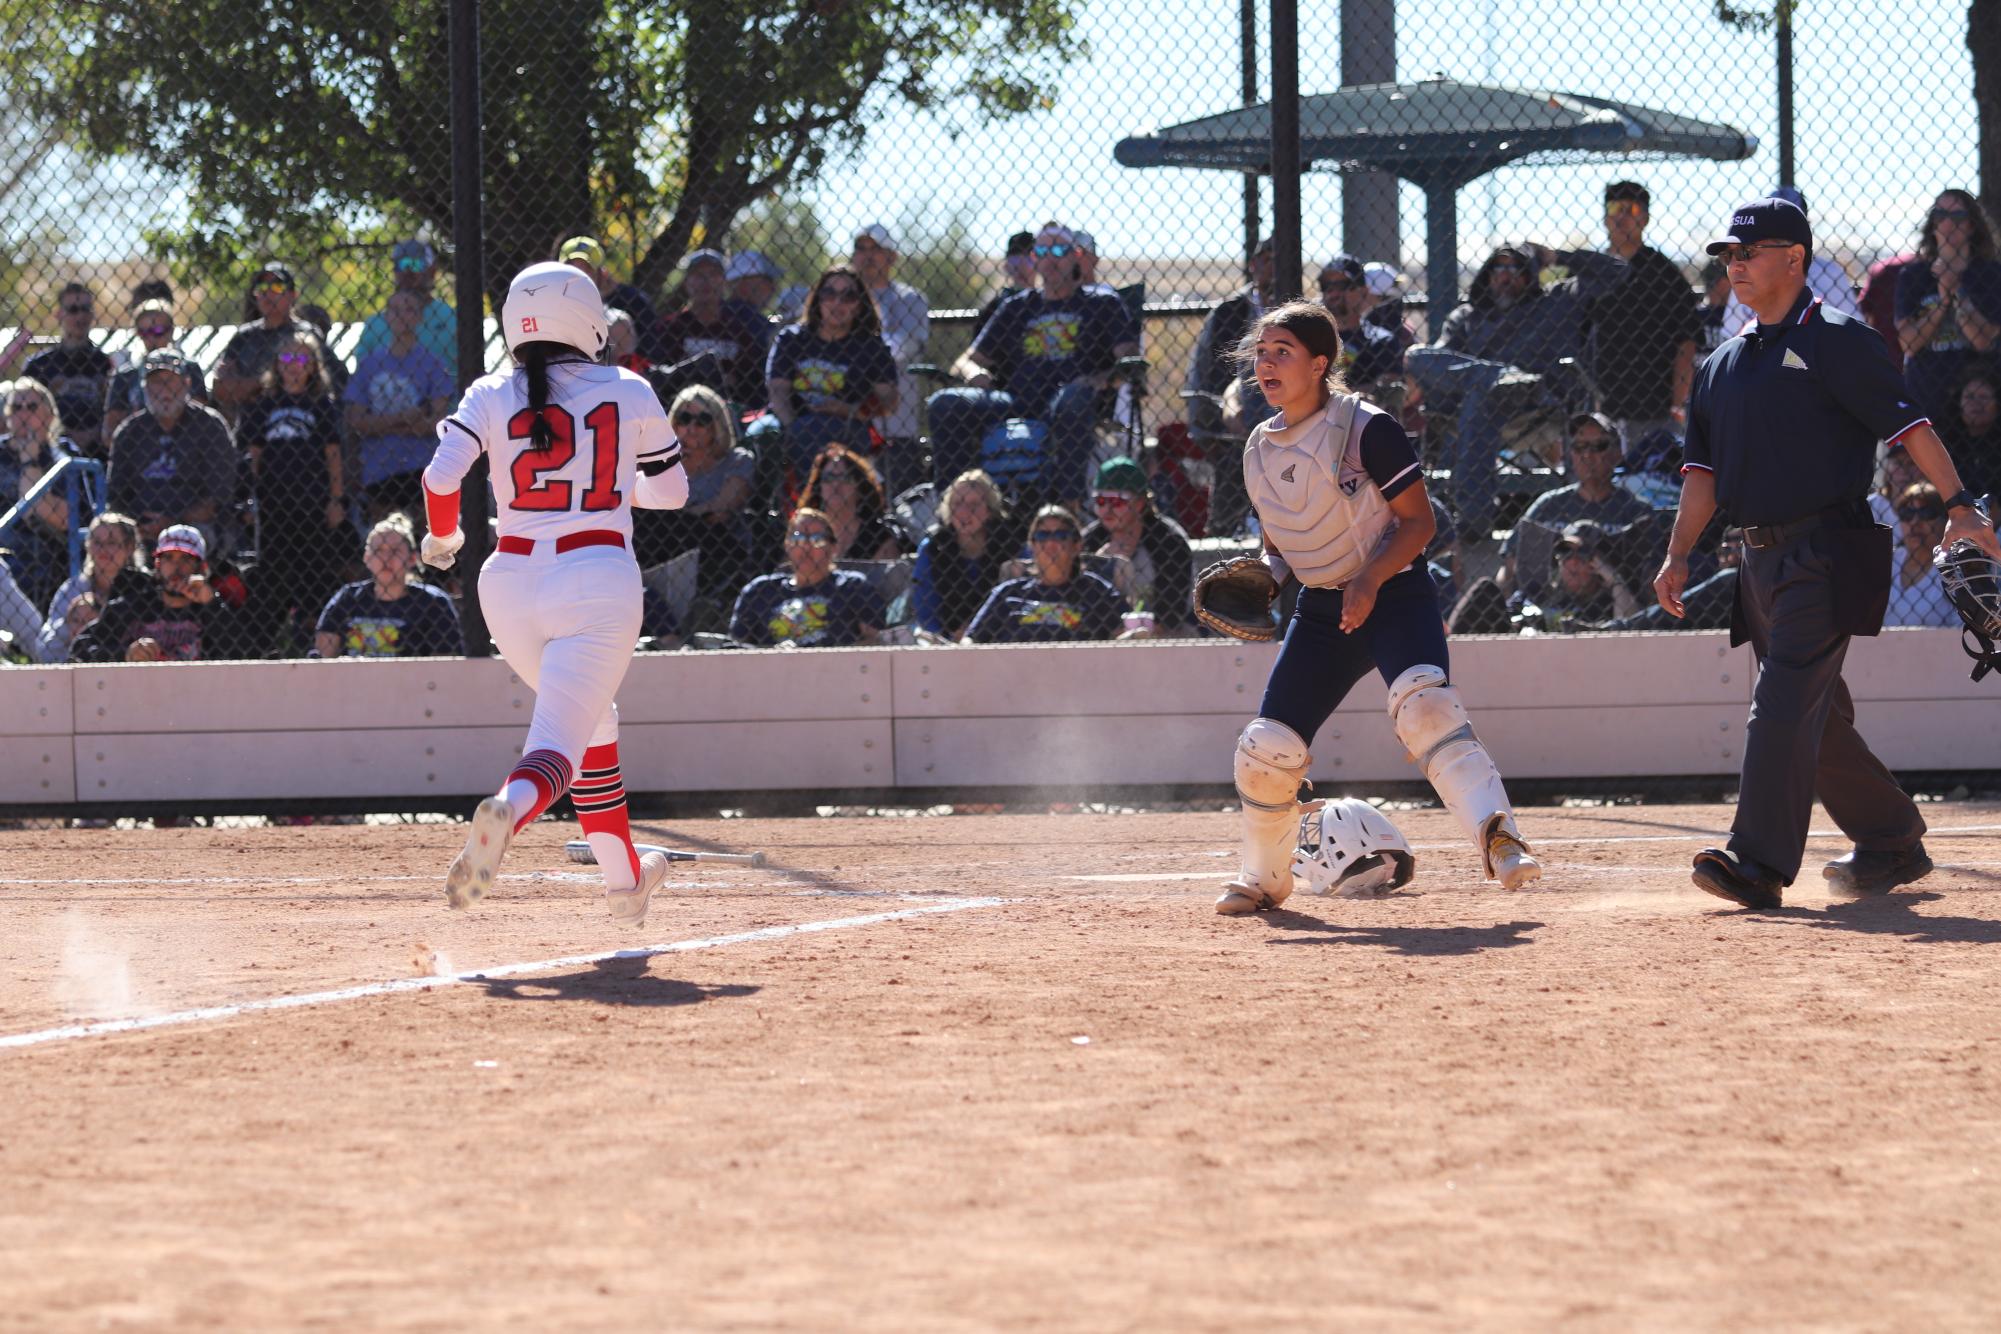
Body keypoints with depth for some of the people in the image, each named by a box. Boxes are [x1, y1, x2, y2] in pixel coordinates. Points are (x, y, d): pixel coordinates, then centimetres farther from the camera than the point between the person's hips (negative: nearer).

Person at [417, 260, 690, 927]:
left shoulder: (491, 396, 4)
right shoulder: (630, 394, 5)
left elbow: (442, 474, -9)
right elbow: (672, 490, 15)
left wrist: (442, 537, 10)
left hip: (511, 584, 3)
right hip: (600, 583, -3)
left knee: (592, 720, 26)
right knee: (561, 741, -11)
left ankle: (624, 878, 32)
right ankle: (511, 807, -45)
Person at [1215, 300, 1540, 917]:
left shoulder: (1368, 430, -13)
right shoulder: (1260, 449, 7)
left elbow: (1418, 522, -12)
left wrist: (1370, 580, -26)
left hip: (1394, 595, -6)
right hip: (1321, 608, 6)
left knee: (1425, 703, -33)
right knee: (1265, 748, -1)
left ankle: (1496, 836, -41)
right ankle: (1263, 879, 22)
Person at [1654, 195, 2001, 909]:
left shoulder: (1836, 341, -5)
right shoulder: (1723, 364, 17)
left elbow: (1907, 423, -10)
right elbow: (1704, 468, 17)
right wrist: (1679, 555, 6)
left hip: (1828, 552, -8)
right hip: (1763, 557, 8)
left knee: (1785, 703, -18)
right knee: (1817, 718, 13)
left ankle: (1759, 861, -24)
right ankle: (1893, 845, 25)